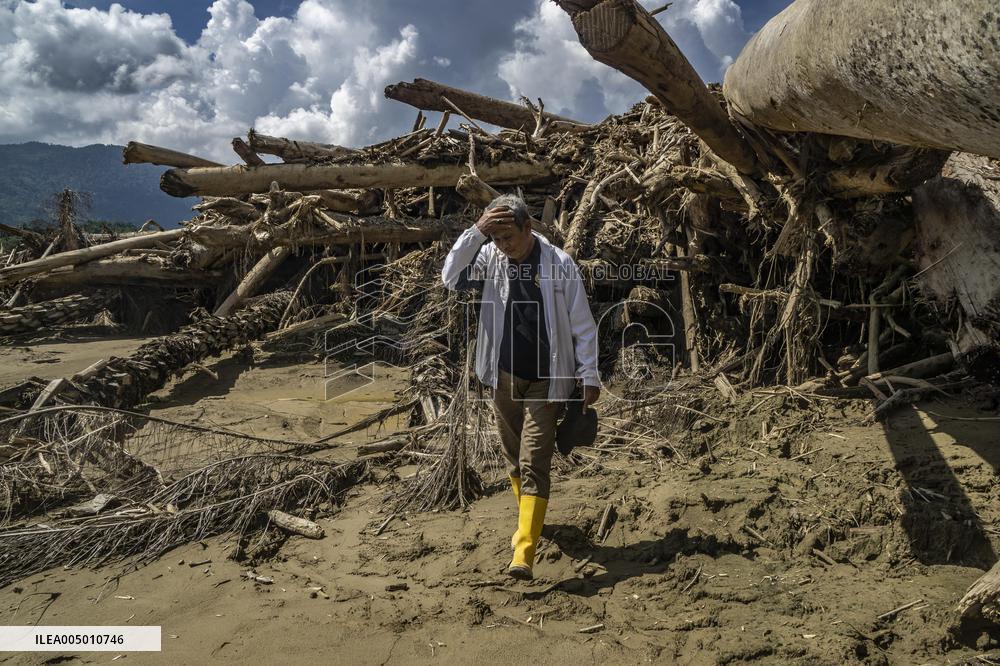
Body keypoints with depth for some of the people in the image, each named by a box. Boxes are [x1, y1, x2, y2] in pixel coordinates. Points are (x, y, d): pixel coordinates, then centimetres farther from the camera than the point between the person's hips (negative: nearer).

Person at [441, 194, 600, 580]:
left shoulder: (559, 264, -10)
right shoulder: (490, 258, -1)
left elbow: (583, 325, -6)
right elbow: (451, 278, -15)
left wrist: (589, 376, -6)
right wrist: (475, 232, -22)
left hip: (546, 381, -4)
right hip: (504, 377, 4)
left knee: (534, 464, -9)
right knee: (514, 458, 17)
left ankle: (524, 553, -11)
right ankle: (528, 518, 40)